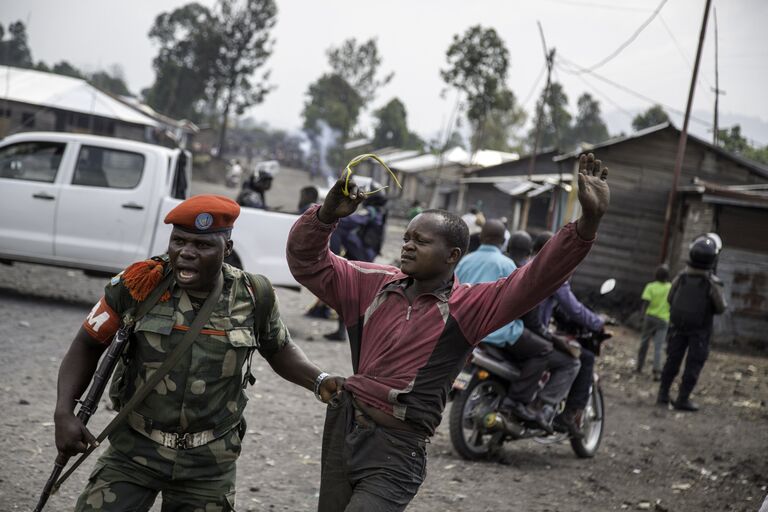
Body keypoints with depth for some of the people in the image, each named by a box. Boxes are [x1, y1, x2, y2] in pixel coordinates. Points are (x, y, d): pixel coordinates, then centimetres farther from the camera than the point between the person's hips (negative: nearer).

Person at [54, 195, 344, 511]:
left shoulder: (251, 297, -7)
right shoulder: (138, 285, -12)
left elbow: (279, 350, 12)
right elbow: (88, 346, 0)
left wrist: (320, 382, -6)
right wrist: (64, 412, -13)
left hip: (209, 462, 1)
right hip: (135, 449, -1)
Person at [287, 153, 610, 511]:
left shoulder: (467, 307, -11)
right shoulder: (374, 284, 2)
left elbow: (535, 279, -23)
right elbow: (307, 261, 3)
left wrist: (588, 222, -35)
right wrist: (326, 215, -17)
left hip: (394, 456, -5)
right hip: (342, 430, 5)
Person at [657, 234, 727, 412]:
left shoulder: (681, 277, -9)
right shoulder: (712, 282, -19)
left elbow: (670, 299, 1)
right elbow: (721, 307, -13)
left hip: (677, 325, 4)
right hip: (700, 330, -3)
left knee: (672, 360, 14)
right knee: (694, 364, 5)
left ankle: (663, 394, 18)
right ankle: (682, 399, 5)